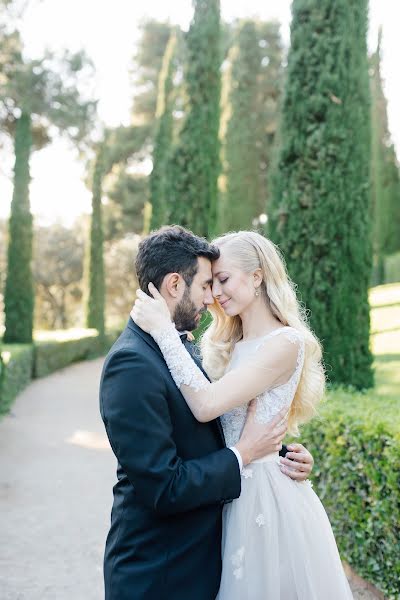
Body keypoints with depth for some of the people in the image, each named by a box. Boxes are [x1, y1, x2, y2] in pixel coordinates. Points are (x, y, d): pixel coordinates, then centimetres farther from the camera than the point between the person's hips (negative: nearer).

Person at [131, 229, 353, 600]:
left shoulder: (286, 342, -16)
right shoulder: (231, 347, 10)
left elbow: (207, 405, -25)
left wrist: (164, 330, -21)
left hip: (268, 495, -7)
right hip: (232, 493, 8)